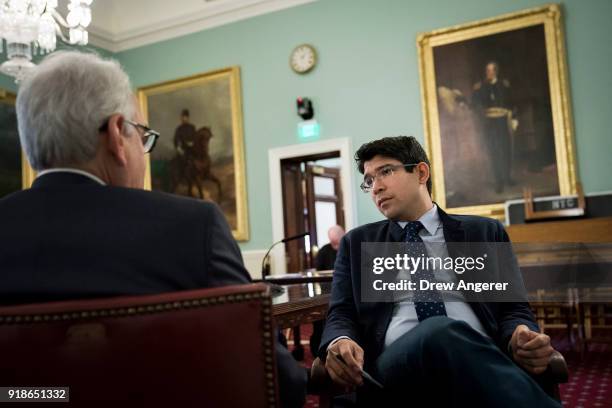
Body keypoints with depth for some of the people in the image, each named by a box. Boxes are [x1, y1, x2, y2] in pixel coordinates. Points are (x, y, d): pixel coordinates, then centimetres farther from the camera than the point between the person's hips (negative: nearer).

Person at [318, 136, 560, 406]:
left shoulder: (485, 232, 19)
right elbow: (341, 314, 13)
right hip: (394, 367, 1)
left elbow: (512, 308, 16)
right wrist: (339, 342, -12)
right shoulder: (357, 243, 21)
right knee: (441, 331, -34)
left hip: (480, 360, -1)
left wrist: (520, 339, -9)